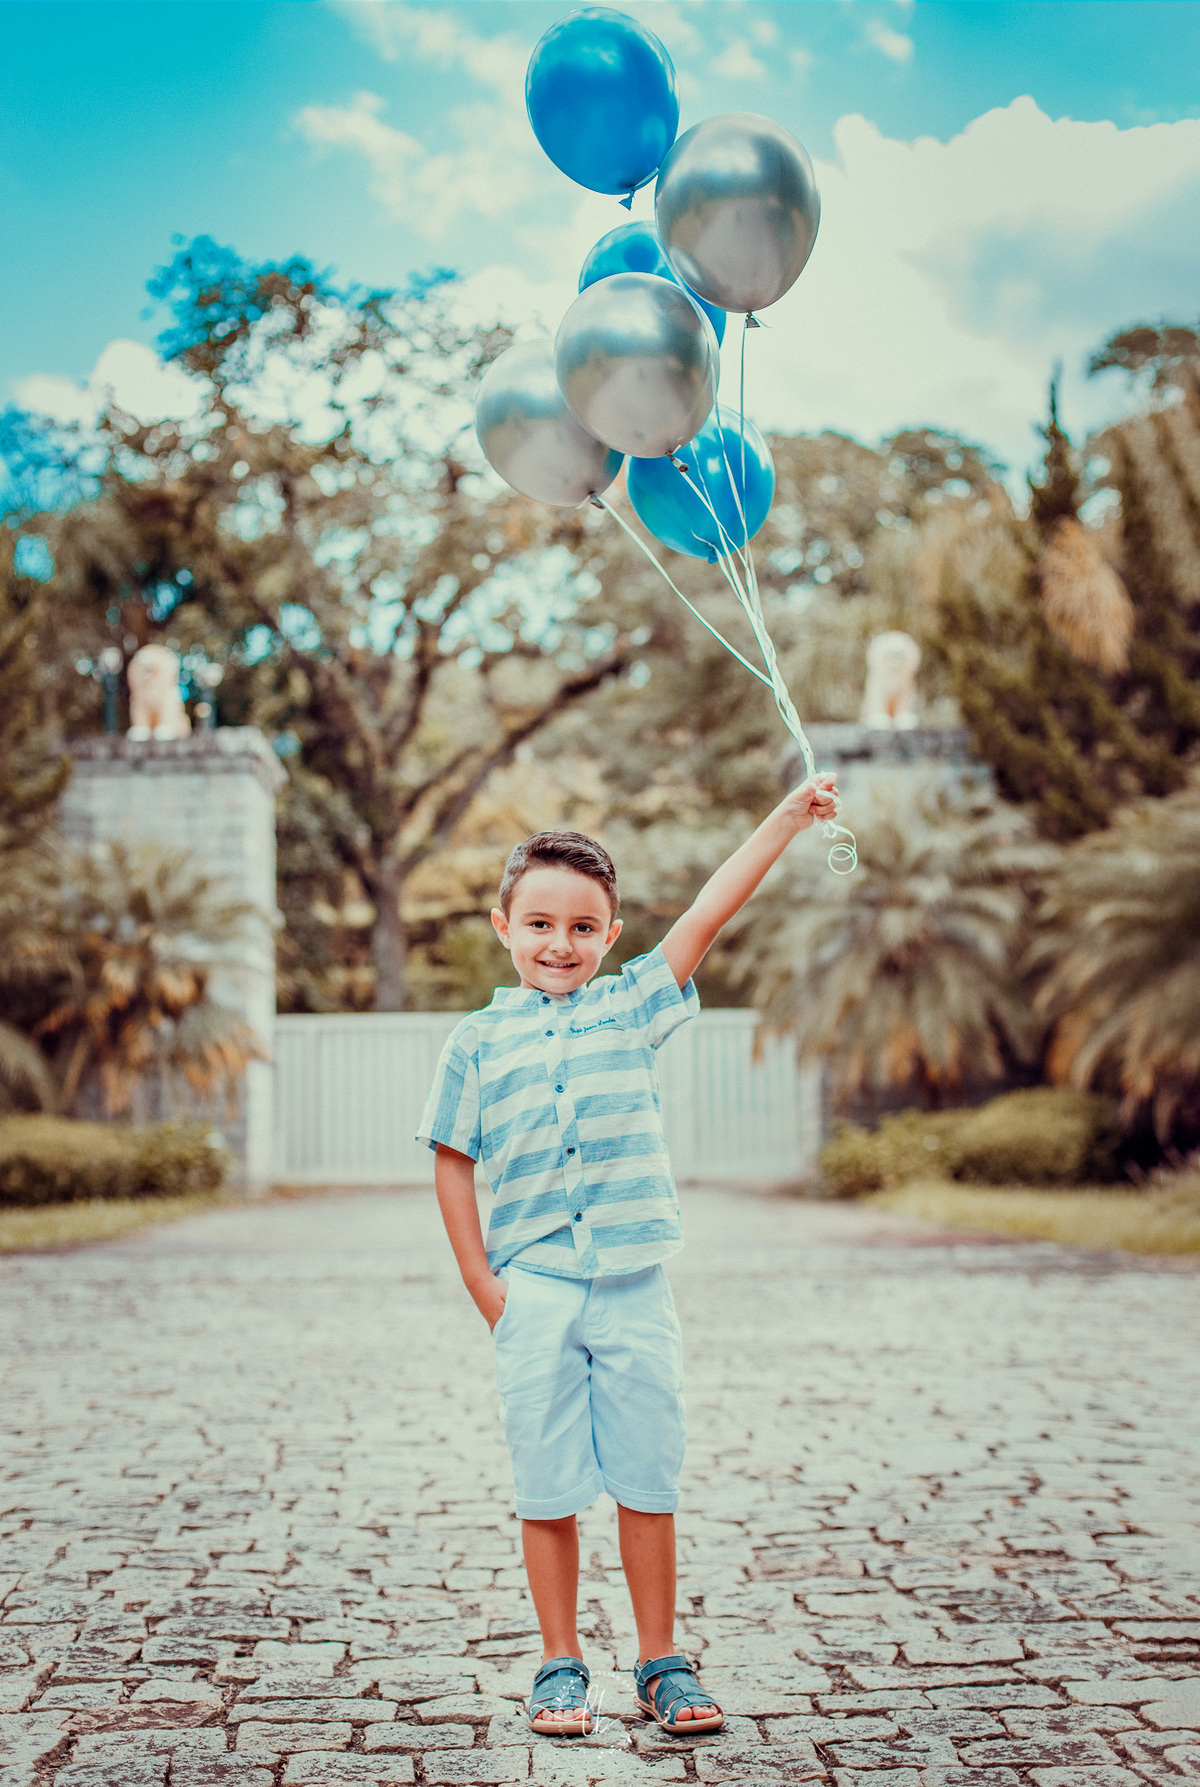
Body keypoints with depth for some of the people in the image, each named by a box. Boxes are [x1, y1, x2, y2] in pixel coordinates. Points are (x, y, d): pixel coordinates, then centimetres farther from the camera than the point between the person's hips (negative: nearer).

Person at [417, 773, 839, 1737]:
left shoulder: (630, 1007, 5)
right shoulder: (477, 1041, 3)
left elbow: (708, 916, -3)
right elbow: (453, 1165, 7)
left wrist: (788, 818, -10)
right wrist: (484, 1287, 1)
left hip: (634, 1290, 1)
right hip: (534, 1292, -1)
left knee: (649, 1483, 7)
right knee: (548, 1491, 7)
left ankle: (661, 1663, 21)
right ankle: (561, 1665, 21)